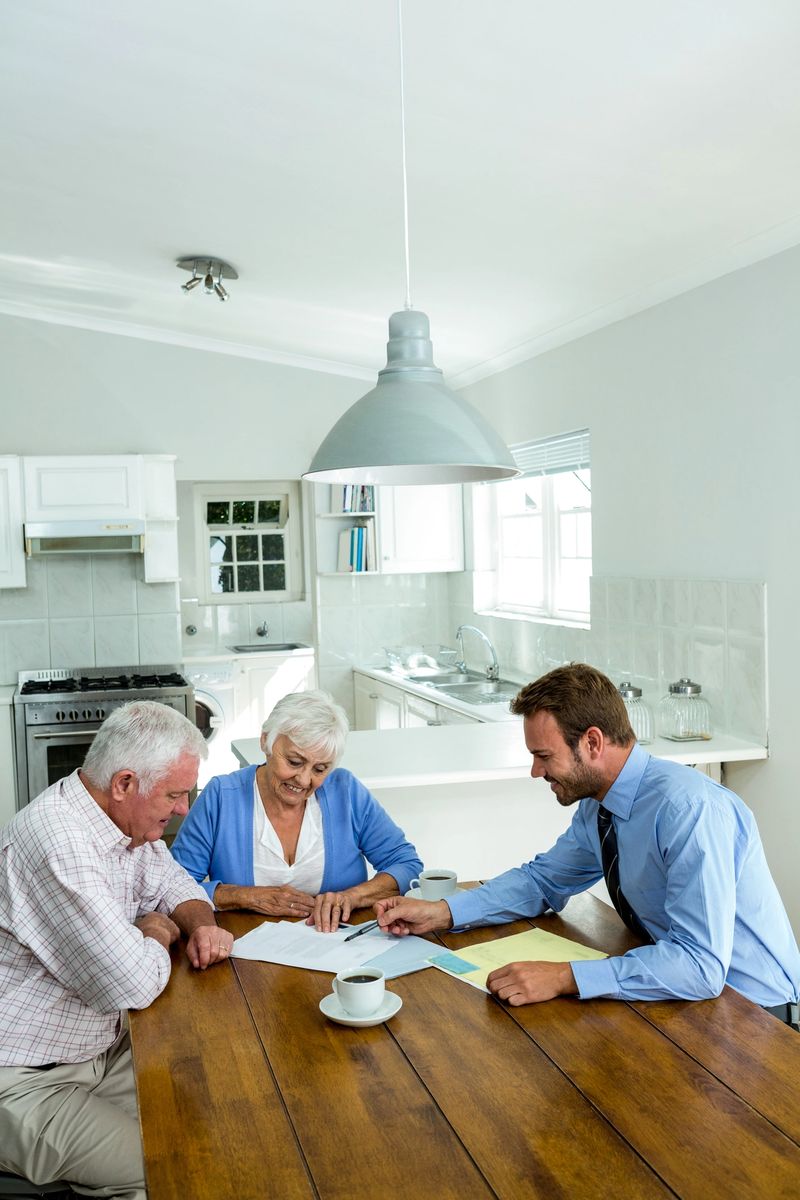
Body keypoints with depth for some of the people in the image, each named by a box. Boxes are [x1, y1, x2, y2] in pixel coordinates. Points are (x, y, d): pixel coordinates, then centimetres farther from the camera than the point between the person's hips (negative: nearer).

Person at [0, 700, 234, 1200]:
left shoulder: (127, 819, 1)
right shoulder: (58, 842, -30)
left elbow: (176, 883, 16)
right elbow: (133, 985, -32)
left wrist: (202, 925, -6)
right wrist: (155, 933, -10)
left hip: (105, 1048, 9)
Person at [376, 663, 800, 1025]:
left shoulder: (689, 810, -28)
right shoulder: (596, 804, -2)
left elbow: (701, 963, -32)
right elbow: (543, 879, 11)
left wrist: (564, 977, -35)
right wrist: (439, 913, -1)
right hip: (681, 984, 7)